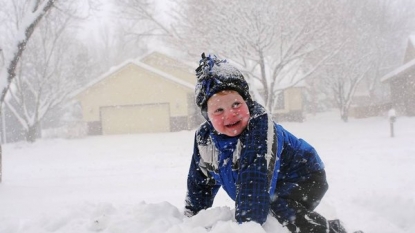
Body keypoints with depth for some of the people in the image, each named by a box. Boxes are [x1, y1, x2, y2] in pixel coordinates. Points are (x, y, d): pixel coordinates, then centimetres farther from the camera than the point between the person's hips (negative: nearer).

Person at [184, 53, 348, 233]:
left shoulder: (260, 126, -33)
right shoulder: (204, 138, -12)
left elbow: (254, 181, -43)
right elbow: (200, 183, 3)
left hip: (303, 178, -7)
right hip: (271, 192, 7)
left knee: (281, 210, -32)